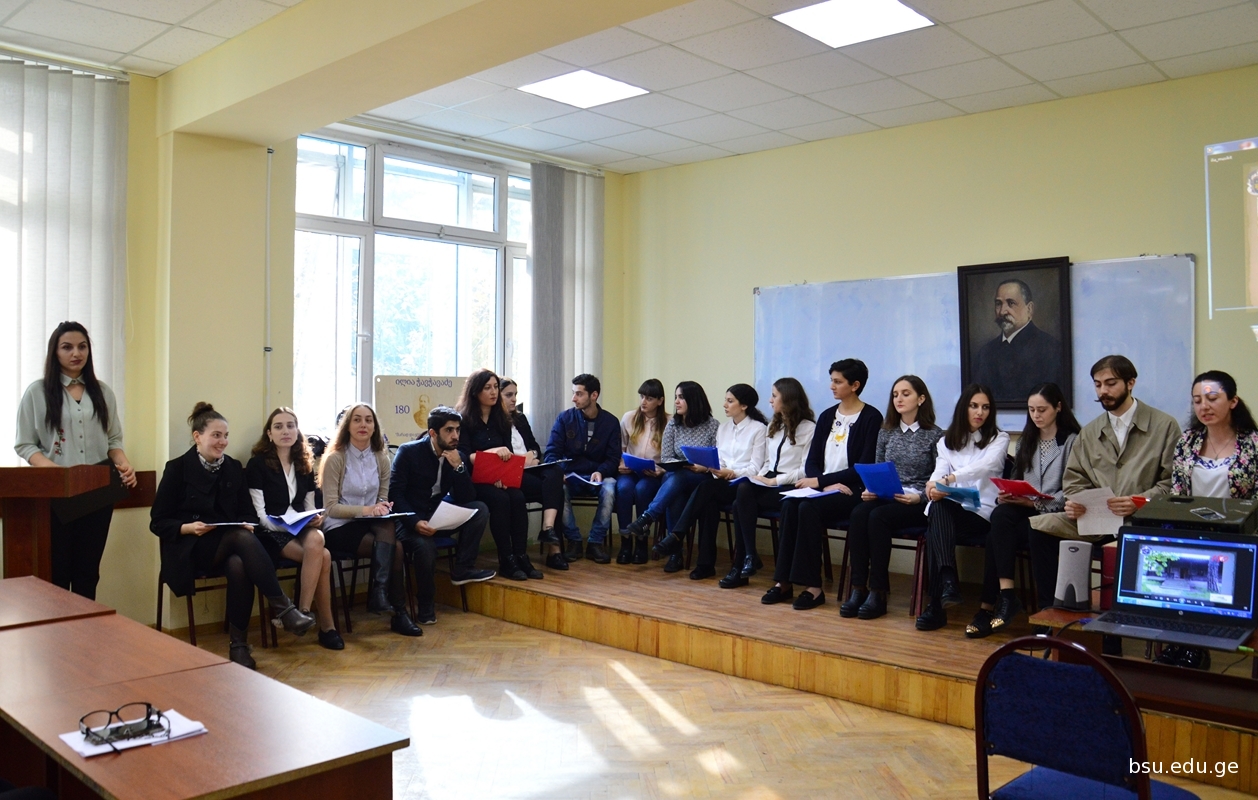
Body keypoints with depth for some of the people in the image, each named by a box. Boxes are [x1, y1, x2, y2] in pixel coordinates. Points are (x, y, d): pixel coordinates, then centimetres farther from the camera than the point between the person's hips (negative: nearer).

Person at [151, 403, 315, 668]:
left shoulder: (234, 468, 12)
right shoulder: (177, 468, -1)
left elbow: (248, 512, 14)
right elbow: (158, 522, -2)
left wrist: (248, 524, -10)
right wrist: (189, 527, -20)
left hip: (230, 545, 4)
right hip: (192, 548, -4)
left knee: (239, 566, -34)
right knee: (242, 538, -35)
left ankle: (239, 645, -25)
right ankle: (283, 609, -36)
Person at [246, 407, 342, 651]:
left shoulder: (305, 465, 15)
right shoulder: (257, 464, -2)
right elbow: (260, 515, -7)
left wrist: (314, 519, -6)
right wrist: (285, 525, -21)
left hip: (303, 529, 5)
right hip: (272, 533, -5)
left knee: (316, 541, -34)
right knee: (323, 557, -31)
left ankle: (304, 611, -26)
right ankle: (327, 626, -21)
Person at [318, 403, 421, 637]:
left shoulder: (381, 458, 7)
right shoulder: (335, 459, -8)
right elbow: (331, 508, -12)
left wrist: (383, 507, -13)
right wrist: (366, 509, -26)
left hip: (371, 524, 4)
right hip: (339, 527, -4)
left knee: (388, 527, -33)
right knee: (394, 546, -29)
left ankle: (379, 593, -30)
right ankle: (398, 611, -25)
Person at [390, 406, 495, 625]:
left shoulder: (456, 456, 3)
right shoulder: (408, 452, -9)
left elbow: (467, 498, -5)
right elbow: (395, 493, -13)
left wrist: (458, 466, -19)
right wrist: (415, 522, -28)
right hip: (410, 518, -5)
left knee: (480, 509, -16)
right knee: (425, 546, -35)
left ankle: (462, 569, -8)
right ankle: (426, 602, -9)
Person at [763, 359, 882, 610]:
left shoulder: (871, 417, -3)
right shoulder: (827, 416, 15)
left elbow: (864, 468, -11)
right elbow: (811, 461, 9)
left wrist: (820, 481, -16)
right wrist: (827, 484, -12)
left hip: (853, 490, -5)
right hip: (823, 488, 5)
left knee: (808, 507, -31)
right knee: (789, 504, -25)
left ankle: (813, 586, -25)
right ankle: (784, 580, -23)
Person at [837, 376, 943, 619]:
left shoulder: (935, 436, 1)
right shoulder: (886, 433, 15)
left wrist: (919, 497, -19)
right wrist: (869, 490, -3)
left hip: (918, 504, -4)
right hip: (885, 499, 4)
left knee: (878, 517, -33)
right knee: (858, 514, -28)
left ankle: (878, 592, -26)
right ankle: (858, 588, -27)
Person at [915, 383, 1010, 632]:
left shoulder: (999, 439, 9)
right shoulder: (947, 441, 22)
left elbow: (985, 466, -13)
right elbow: (939, 472, 6)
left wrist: (949, 478, -31)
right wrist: (933, 484, -22)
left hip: (981, 512, -2)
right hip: (947, 512, 3)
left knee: (936, 530, -34)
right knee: (938, 505, -36)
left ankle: (936, 606, -38)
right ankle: (948, 583, -50)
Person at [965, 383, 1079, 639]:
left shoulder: (1072, 441, 1)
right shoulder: (1027, 440, 22)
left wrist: (1034, 503, -19)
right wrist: (1007, 495, -6)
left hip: (1055, 513, -5)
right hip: (1024, 510, 5)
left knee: (999, 533, -33)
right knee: (1000, 515, -32)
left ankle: (991, 605, -28)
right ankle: (1005, 596, -36)